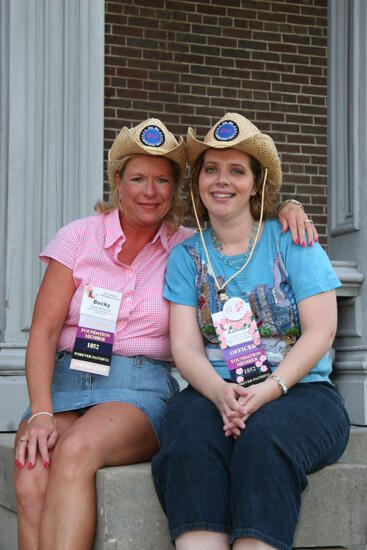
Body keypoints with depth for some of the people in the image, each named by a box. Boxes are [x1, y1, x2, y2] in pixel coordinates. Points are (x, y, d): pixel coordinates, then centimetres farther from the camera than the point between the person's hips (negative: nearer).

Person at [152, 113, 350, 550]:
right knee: (190, 437, -32)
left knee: (263, 438, -35)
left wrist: (266, 392, -18)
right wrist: (220, 393, -18)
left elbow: (320, 332, -2)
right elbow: (185, 346, 4)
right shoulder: (186, 256, 14)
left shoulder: (290, 241, 6)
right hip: (214, 393, 2)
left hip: (299, 391, -2)